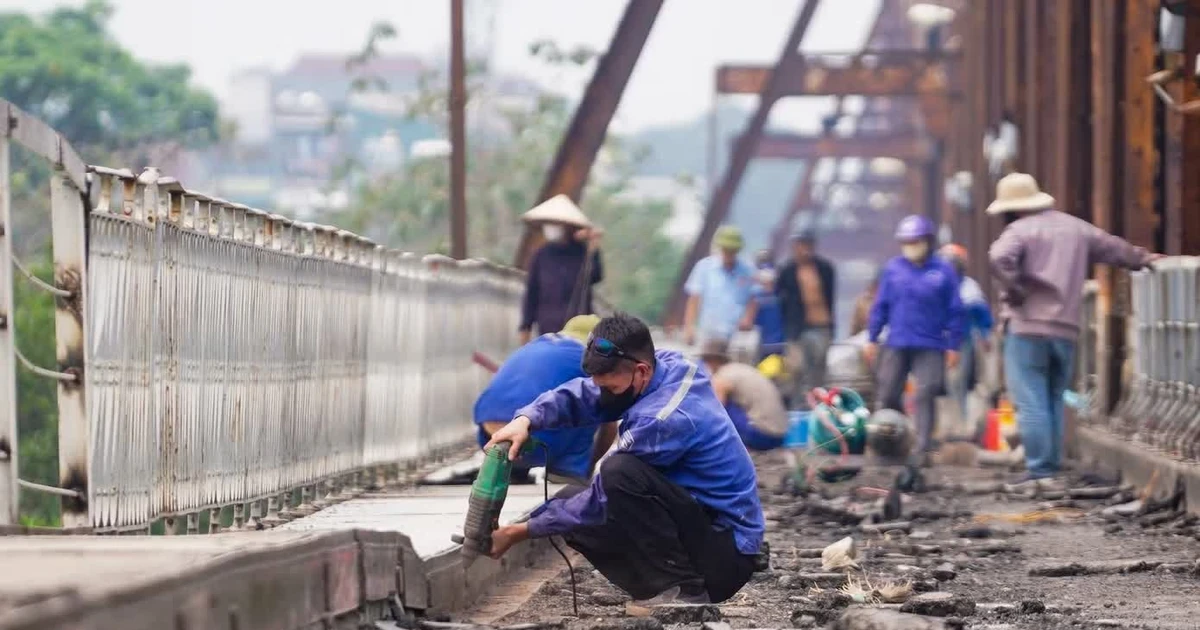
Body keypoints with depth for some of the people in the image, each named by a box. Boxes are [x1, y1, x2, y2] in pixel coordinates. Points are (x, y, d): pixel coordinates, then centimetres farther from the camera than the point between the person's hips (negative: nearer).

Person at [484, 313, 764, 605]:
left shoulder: (662, 419, -26)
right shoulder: (665, 366, -2)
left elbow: (602, 501, -18)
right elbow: (579, 396, 3)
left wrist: (520, 532, -11)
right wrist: (525, 421, -17)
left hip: (725, 553, -10)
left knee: (621, 472, -30)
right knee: (569, 502, 6)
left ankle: (681, 593, -18)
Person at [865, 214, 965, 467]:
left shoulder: (943, 272, 0)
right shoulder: (893, 269, 6)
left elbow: (954, 311, 2)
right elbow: (881, 305, 11)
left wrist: (954, 345, 0)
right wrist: (872, 338, 10)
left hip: (930, 346, -3)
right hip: (897, 344, 3)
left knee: (925, 396, -8)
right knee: (888, 395, 3)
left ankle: (921, 449, -7)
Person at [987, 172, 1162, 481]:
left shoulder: (1021, 230, -5)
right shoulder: (1075, 228, 17)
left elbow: (999, 258, -26)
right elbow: (1113, 247, 31)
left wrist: (1012, 290, -12)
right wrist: (1142, 259, 49)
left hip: (1028, 328, -6)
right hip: (1066, 329, 6)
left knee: (1030, 404, -6)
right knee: (1054, 401, 17)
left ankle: (1040, 471, -11)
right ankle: (1054, 465, 16)